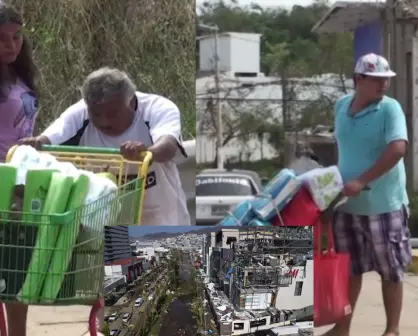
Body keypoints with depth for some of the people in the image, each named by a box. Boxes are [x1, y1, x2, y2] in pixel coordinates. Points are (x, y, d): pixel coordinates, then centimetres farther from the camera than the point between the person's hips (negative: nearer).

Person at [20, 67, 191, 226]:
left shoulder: (159, 109, -20)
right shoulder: (80, 114, -13)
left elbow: (168, 145, -41)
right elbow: (49, 137, -27)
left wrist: (147, 152, -64)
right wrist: (37, 143, -53)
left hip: (156, 224, -2)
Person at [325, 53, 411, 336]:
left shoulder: (390, 108, -12)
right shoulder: (341, 106, 7)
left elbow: (397, 149, -24)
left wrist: (362, 181, -27)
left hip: (383, 204, -5)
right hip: (347, 204, 6)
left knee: (391, 271, 4)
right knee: (349, 268, 14)